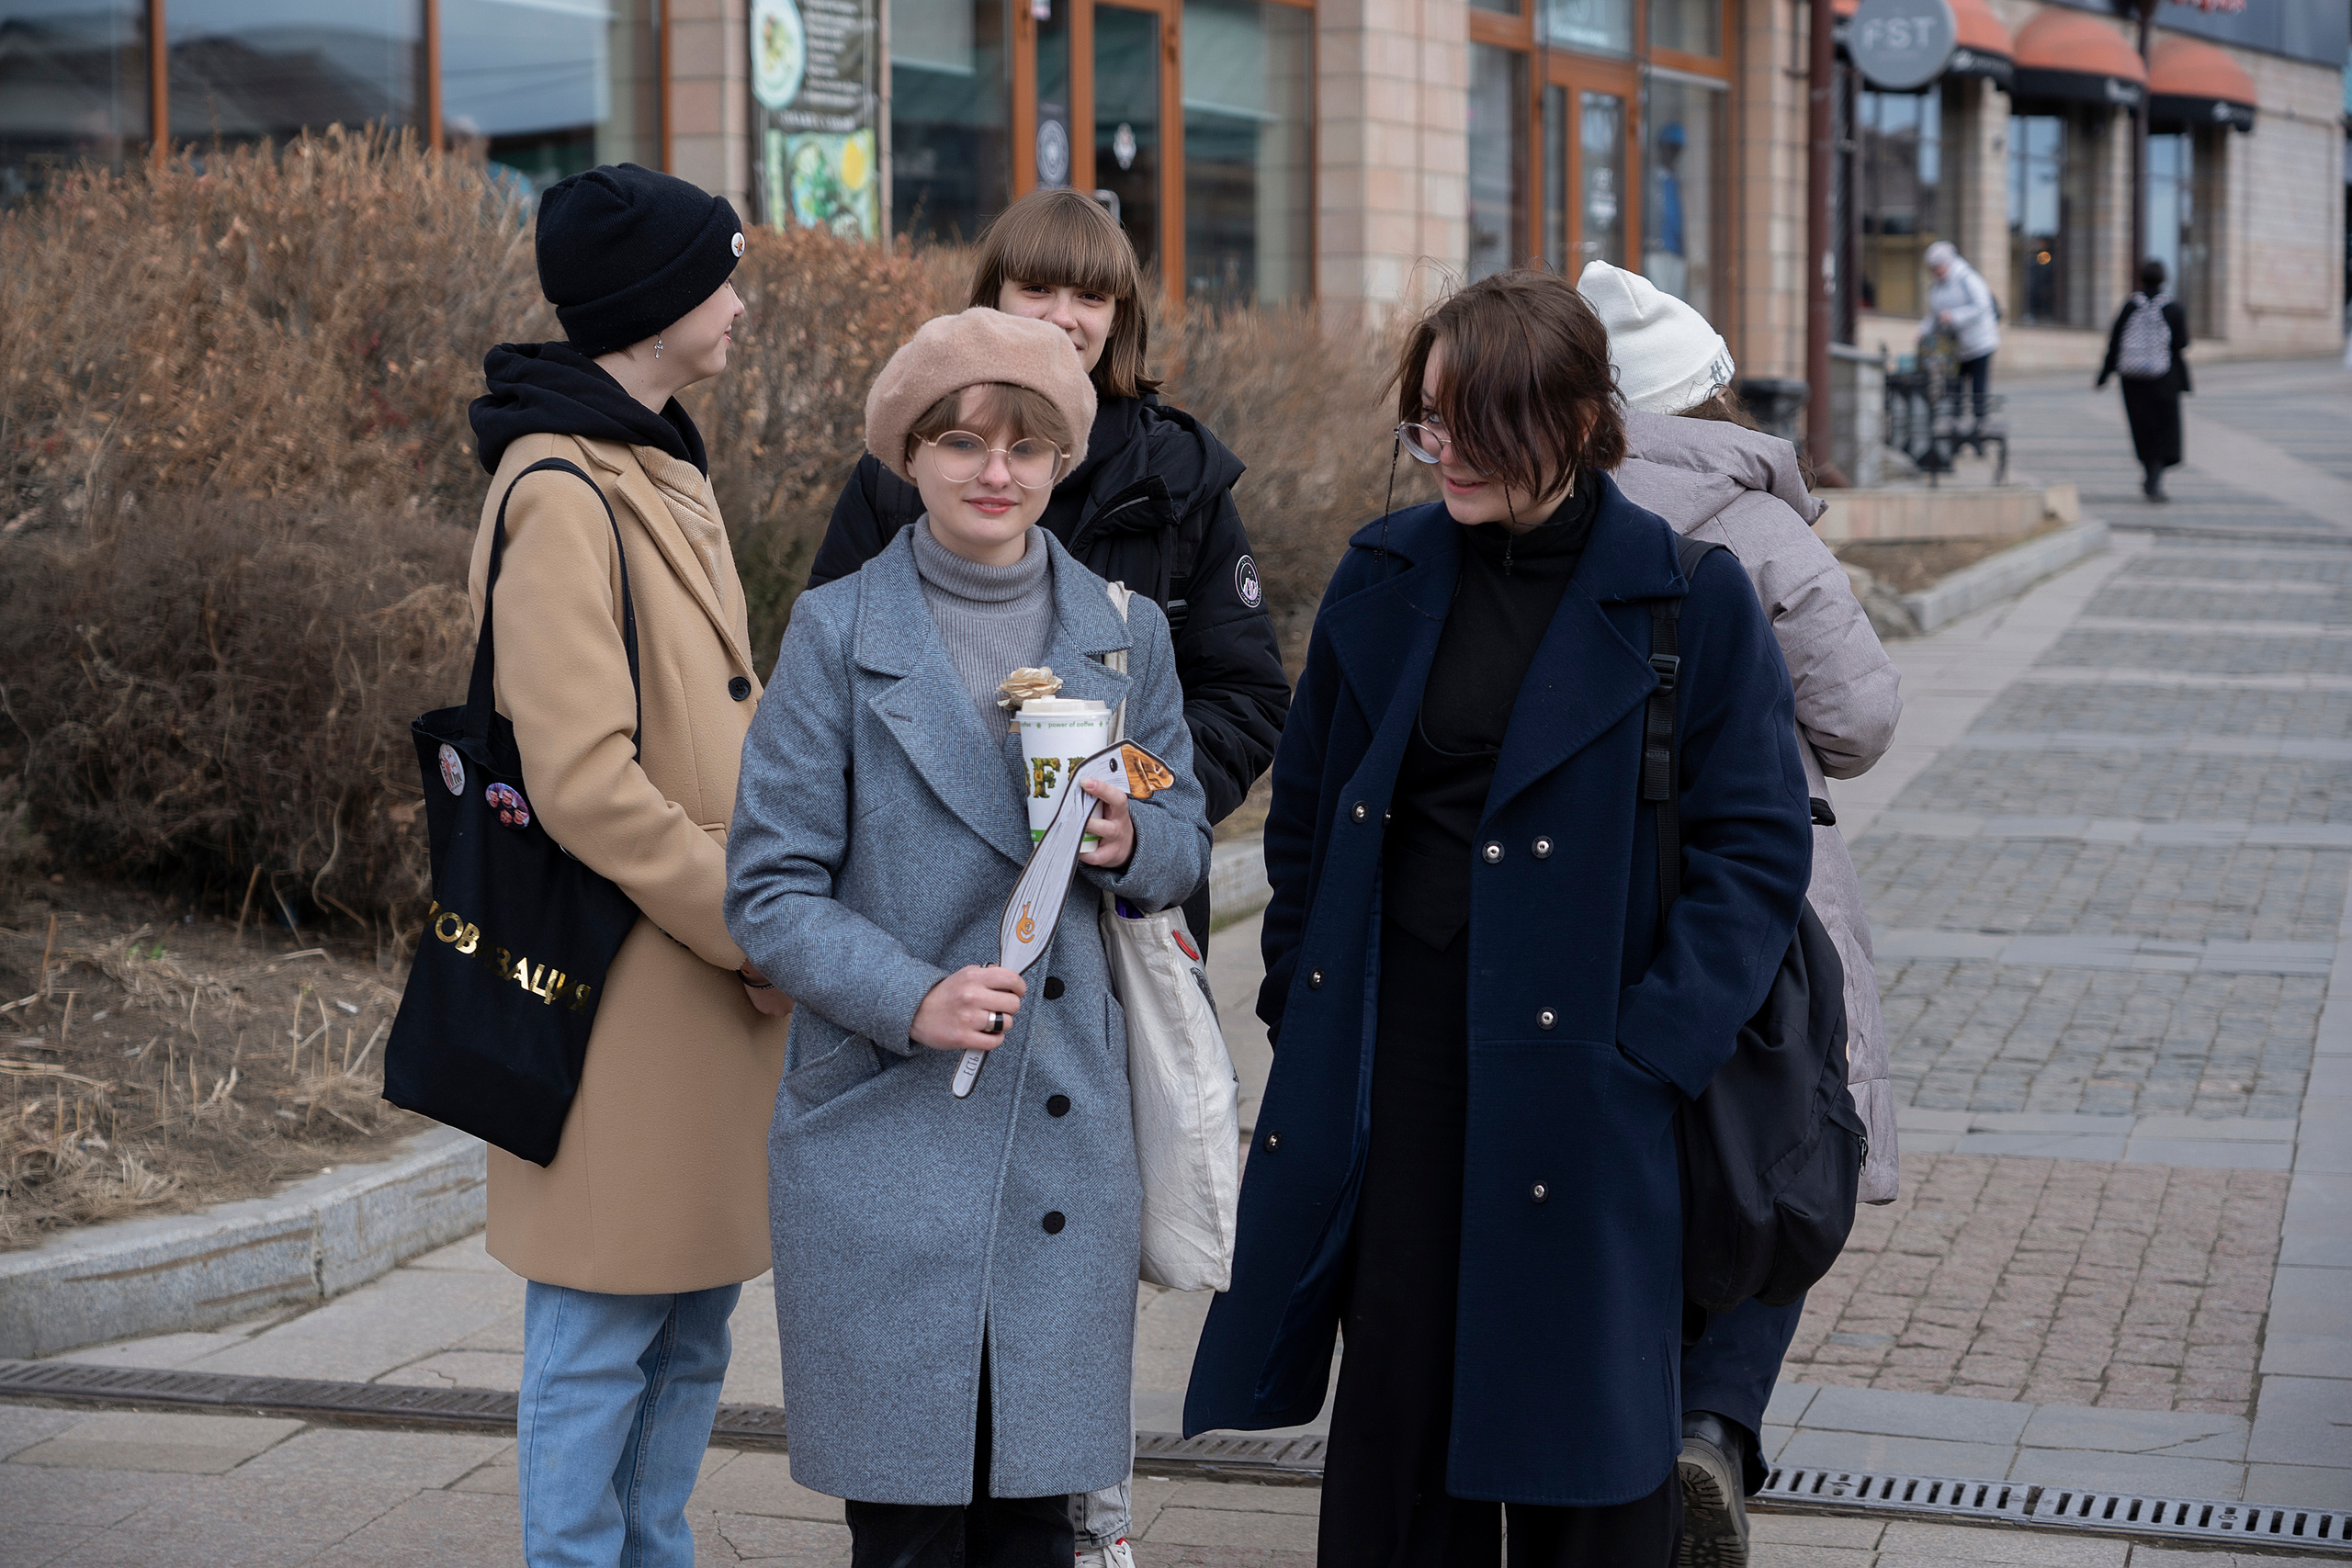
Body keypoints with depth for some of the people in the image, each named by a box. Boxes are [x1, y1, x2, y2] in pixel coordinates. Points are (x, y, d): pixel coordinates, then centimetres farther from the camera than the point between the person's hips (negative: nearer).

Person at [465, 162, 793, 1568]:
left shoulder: (666, 474, 14)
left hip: (714, 968, 9)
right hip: (630, 979, -9)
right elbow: (585, 779, -22)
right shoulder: (561, 494, -16)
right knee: (603, 1334, 1)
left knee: (697, 1324, 16)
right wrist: (747, 926, -15)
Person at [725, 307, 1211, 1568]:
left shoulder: (1125, 633, 8)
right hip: (885, 1125, -3)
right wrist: (910, 998, -19)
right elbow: (769, 887, -4)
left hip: (1069, 1125, 3)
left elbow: (1186, 840, 16)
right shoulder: (837, 633, -2)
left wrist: (1129, 844, -8)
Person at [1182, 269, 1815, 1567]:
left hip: (1576, 1062, -3)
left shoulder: (1689, 599, -6)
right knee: (1394, 1391, 6)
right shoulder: (1384, 574, 5)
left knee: (1575, 1412, 6)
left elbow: (1759, 847, -5)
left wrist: (1651, 1053, -12)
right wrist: (1300, 997, 8)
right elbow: (1306, 802, 15)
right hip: (1391, 1044, 3)